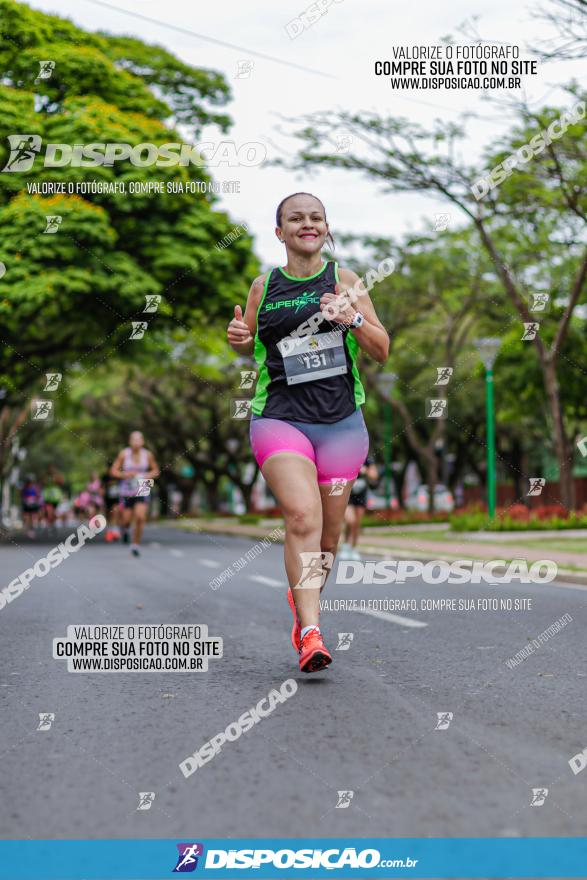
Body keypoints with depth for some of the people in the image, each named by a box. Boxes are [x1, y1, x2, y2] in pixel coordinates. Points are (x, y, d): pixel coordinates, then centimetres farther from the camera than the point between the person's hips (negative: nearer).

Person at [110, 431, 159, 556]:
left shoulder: (148, 455, -4)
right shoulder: (124, 454, -8)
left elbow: (156, 471, 10)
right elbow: (113, 471, -3)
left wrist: (147, 476, -10)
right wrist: (124, 474, -21)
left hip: (142, 491, 0)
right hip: (127, 491, 0)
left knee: (140, 518, -15)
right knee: (127, 519, 5)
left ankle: (135, 545, 1)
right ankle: (125, 528, 43)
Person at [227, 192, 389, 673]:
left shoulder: (344, 280, 5)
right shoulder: (264, 286, 8)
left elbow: (382, 351, 4)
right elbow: (250, 347, 24)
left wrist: (354, 319, -14)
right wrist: (238, 337, 0)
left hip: (341, 421, 1)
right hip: (279, 418, -1)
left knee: (329, 529, 9)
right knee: (302, 515, -22)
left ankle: (303, 599, 37)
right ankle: (310, 632, -23)